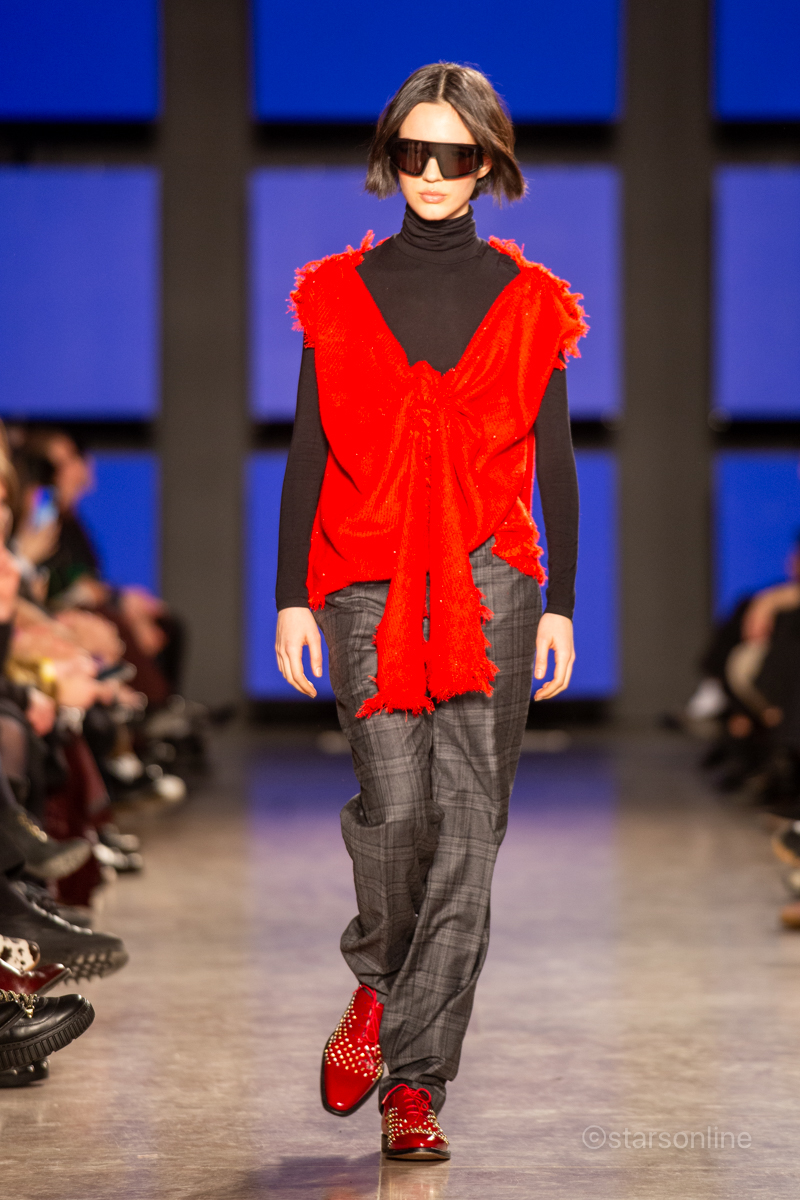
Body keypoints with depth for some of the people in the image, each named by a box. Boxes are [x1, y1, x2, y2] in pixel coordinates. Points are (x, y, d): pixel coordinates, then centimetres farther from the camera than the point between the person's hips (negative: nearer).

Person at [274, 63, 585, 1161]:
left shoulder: (529, 302, 8)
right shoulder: (340, 294, 9)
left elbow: (555, 464, 9)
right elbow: (308, 453, 8)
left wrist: (560, 606, 4)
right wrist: (292, 597, 3)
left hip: (488, 586, 0)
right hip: (368, 586, 0)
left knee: (466, 822, -4)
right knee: (394, 803, -15)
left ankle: (414, 1081, 2)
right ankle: (378, 982, 17)